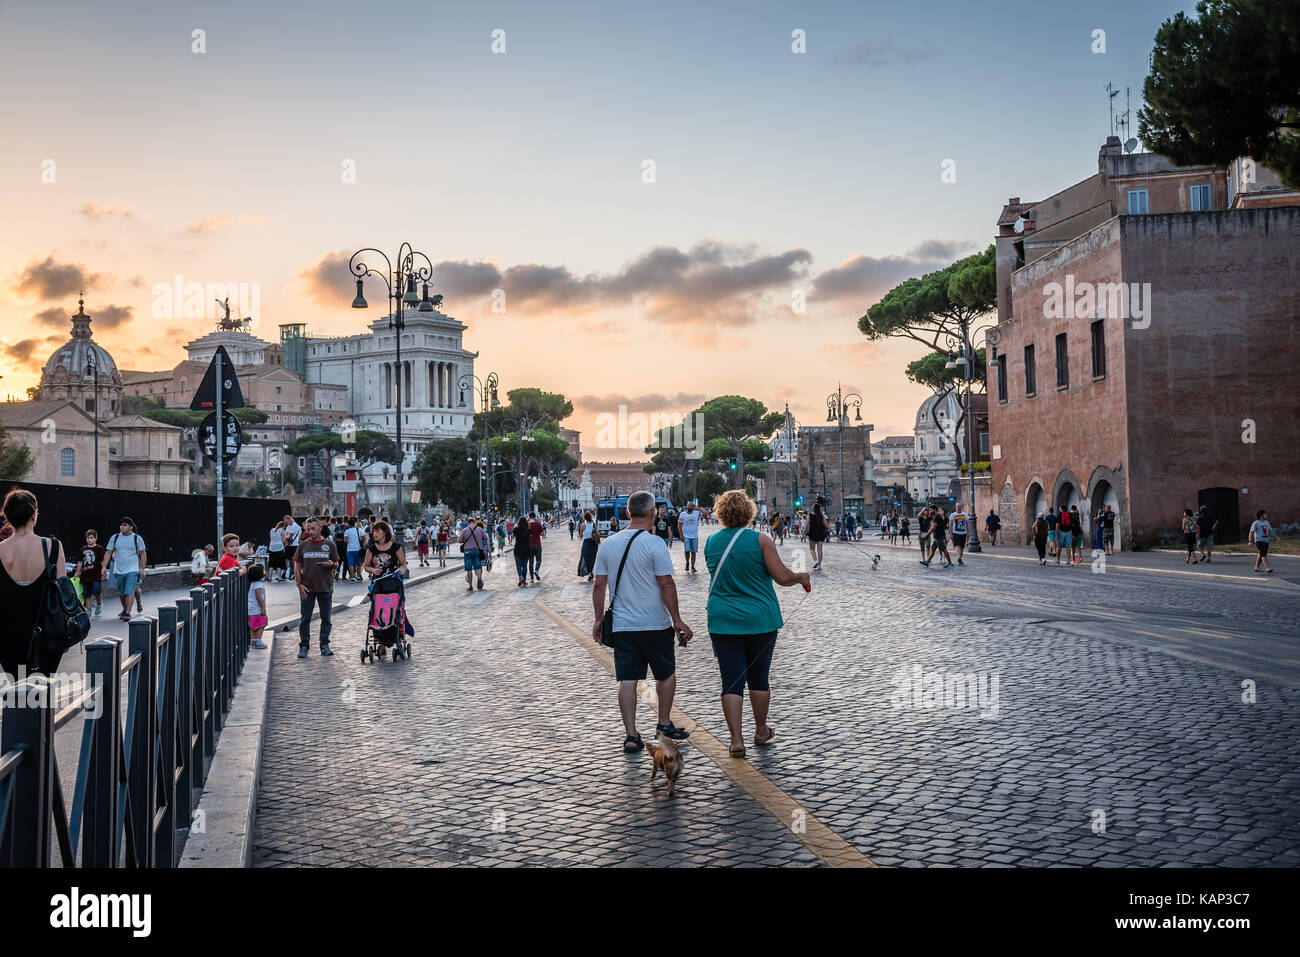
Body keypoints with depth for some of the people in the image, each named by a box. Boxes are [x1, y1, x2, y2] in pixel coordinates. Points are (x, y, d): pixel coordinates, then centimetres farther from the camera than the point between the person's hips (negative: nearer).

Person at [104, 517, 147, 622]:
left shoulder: (137, 538, -2)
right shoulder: (115, 538, 4)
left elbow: (143, 555, 2)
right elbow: (108, 553, 6)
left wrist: (142, 570, -2)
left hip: (132, 570, -3)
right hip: (118, 571, 3)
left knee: (130, 591, -14)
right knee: (121, 593, 13)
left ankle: (127, 613, -17)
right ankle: (124, 609, 31)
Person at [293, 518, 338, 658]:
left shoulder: (329, 544, 5)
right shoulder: (303, 545, 5)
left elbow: (336, 563, 11)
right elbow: (297, 566, 6)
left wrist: (331, 564, -13)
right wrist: (299, 584, -3)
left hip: (325, 587, 0)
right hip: (307, 588, 0)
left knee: (326, 618, 6)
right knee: (305, 618, 1)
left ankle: (324, 645, 15)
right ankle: (304, 646, 7)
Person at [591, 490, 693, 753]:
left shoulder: (609, 544, 4)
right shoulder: (654, 544, -12)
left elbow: (599, 586, 6)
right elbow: (666, 585, -13)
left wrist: (599, 619, 15)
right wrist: (677, 620, -7)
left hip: (621, 625, 4)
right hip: (655, 623, -4)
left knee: (627, 680, 5)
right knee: (666, 673, 16)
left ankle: (631, 736, 4)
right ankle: (664, 724, 24)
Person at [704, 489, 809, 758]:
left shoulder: (711, 543, 1)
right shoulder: (760, 541, -10)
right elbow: (783, 577, -11)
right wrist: (801, 577, 9)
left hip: (722, 620, 1)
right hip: (760, 619, -1)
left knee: (731, 680, 2)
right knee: (758, 678, 15)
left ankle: (736, 740, -5)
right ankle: (761, 731, 29)